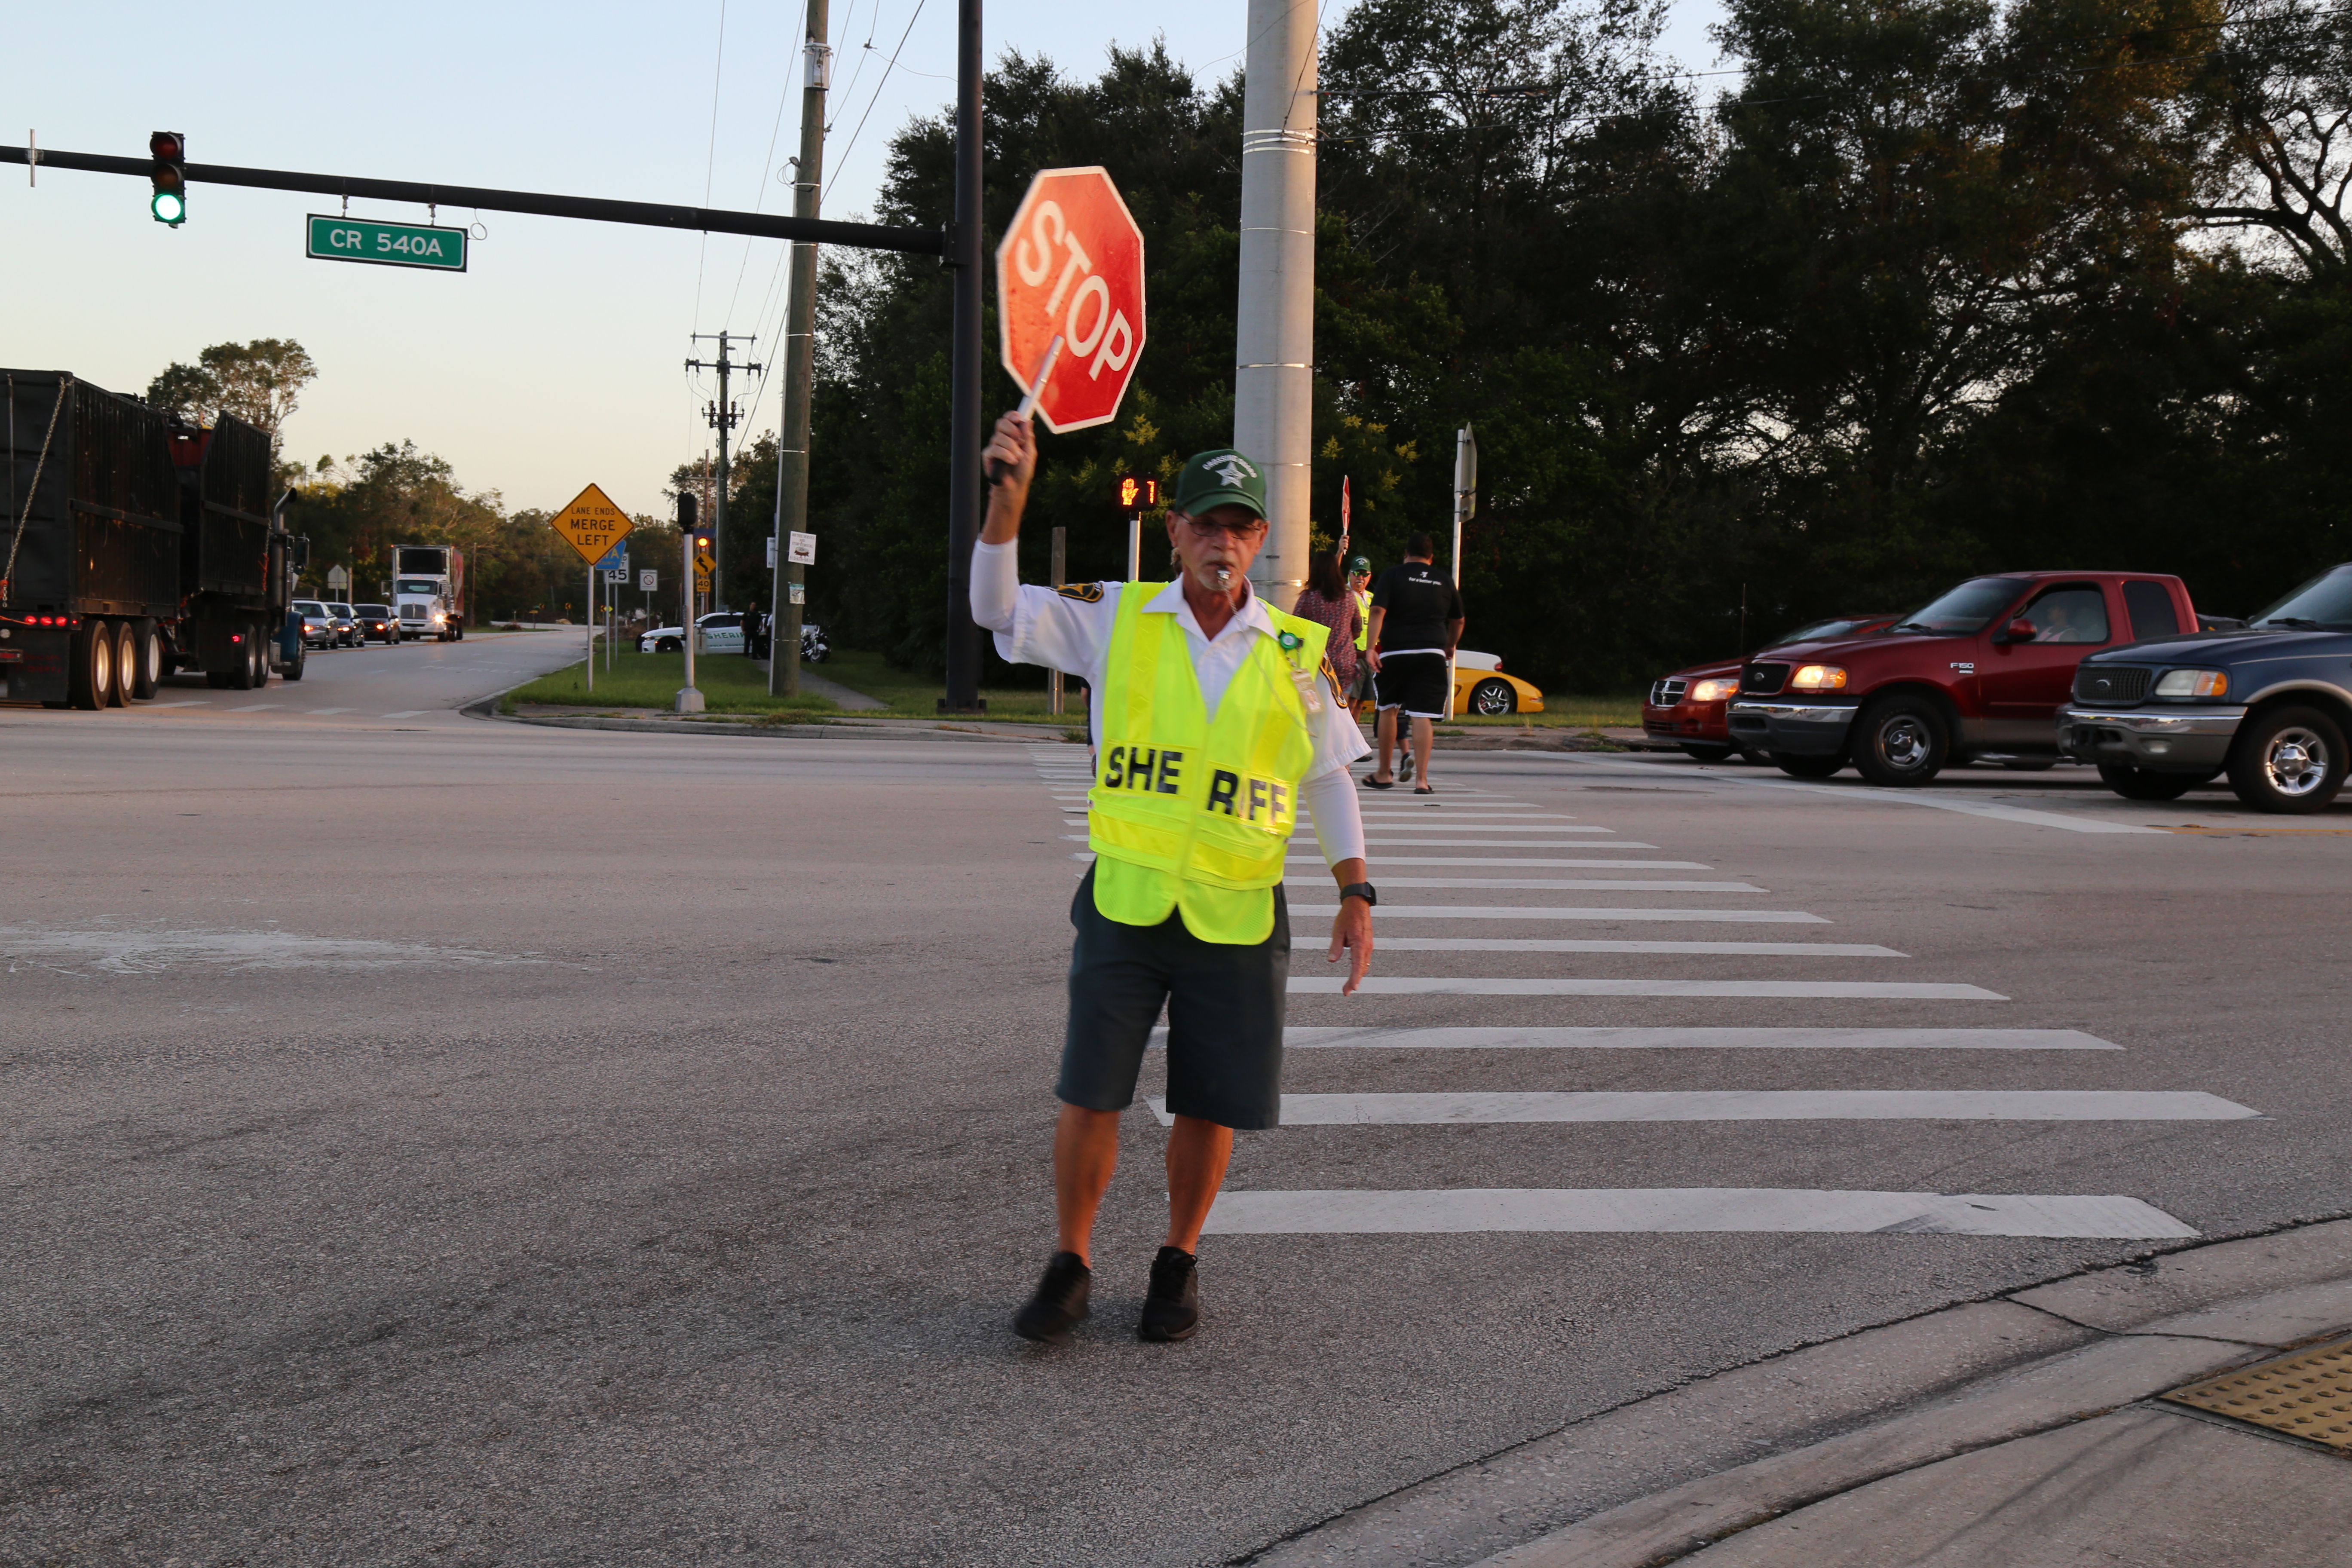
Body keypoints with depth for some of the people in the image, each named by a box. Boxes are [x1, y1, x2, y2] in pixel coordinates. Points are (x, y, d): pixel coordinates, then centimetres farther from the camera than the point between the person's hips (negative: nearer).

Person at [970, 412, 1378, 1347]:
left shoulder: (1293, 653, 5)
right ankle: (1070, 1269, 15)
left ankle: (1179, 1264, 27)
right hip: (1124, 903, -1)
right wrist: (1008, 499, -20)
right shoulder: (1117, 620, 3)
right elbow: (998, 608, -5)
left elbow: (1329, 777, 13)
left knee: (1209, 1106, 6)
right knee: (1090, 1095, -4)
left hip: (1237, 918, 1)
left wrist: (1355, 894, 7)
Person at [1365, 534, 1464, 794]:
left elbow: (1378, 611, -11)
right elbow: (1458, 621, 21)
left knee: (1388, 709, 14)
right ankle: (1422, 780, -8)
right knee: (1423, 716, -3)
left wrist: (1372, 648, -13)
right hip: (1432, 653, 1)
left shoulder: (1393, 575, 1)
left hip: (1395, 652, -1)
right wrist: (1450, 647, 38)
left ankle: (1384, 774, 22)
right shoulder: (1444, 582, 11)